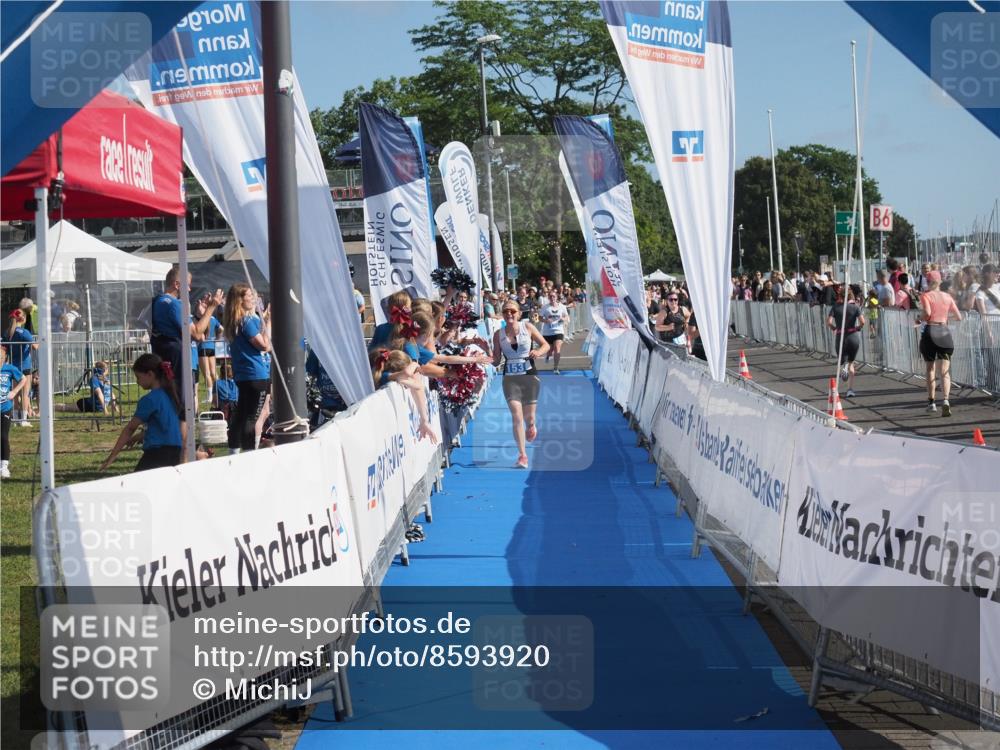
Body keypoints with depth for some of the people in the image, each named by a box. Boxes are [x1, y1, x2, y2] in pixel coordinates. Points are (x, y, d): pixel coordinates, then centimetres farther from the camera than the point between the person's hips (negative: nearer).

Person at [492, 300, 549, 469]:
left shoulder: (528, 328, -3)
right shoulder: (499, 335, 1)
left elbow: (546, 345, 3)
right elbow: (496, 361, 6)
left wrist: (538, 352, -18)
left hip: (529, 376, 0)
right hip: (510, 379, 0)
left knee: (529, 417, 7)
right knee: (516, 415, -14)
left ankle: (531, 426, 47)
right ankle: (522, 455, -12)